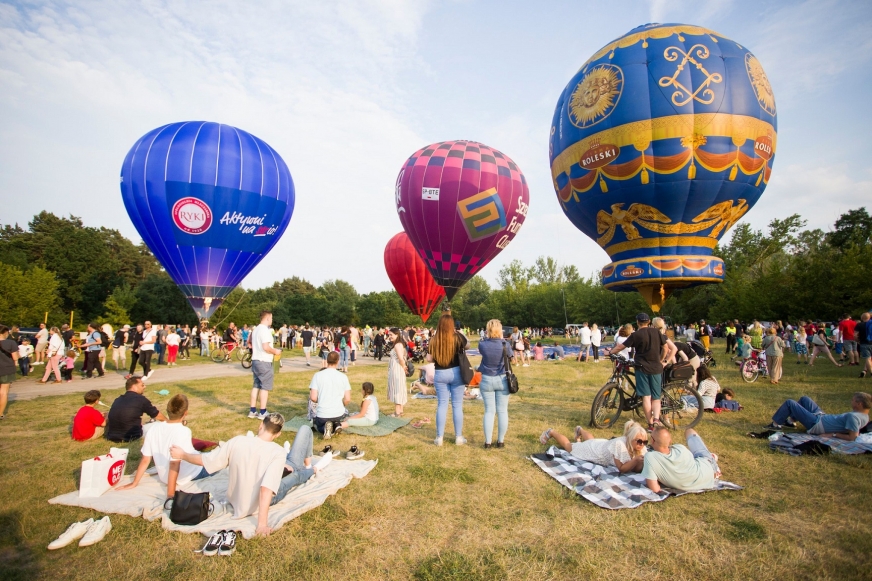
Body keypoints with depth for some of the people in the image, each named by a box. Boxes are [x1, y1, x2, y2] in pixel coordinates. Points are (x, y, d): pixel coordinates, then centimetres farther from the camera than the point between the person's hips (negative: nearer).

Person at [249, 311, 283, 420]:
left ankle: (252, 411, 19)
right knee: (265, 387, -2)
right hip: (264, 362, -9)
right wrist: (275, 351, -9)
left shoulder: (255, 329, 13)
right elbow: (266, 347, -25)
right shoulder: (265, 330, -17)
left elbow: (252, 345, 19)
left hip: (255, 361, 9)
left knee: (256, 386, 14)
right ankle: (262, 412, 2)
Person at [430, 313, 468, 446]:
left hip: (440, 374, 1)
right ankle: (459, 437, 16)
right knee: (457, 405, 8)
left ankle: (439, 438, 15)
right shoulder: (457, 337, -10)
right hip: (456, 372, -1)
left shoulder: (434, 340, -8)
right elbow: (467, 345, 11)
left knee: (442, 404, 10)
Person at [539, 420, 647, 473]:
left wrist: (640, 461, -42)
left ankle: (580, 430, 69)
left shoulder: (640, 447, -26)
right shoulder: (620, 444, -44)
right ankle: (551, 432, 46)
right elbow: (622, 469, -37)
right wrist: (635, 460, -49)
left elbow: (637, 469, -22)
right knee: (568, 445, 22)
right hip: (592, 449, -5)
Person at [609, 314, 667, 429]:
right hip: (656, 368, 3)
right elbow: (665, 348, 10)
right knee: (656, 397, 9)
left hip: (642, 367, -3)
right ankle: (656, 419, -12)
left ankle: (650, 424, 2)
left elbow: (620, 347, -4)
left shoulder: (636, 335, -5)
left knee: (646, 396, 1)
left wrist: (610, 352, 12)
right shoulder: (657, 332, 4)